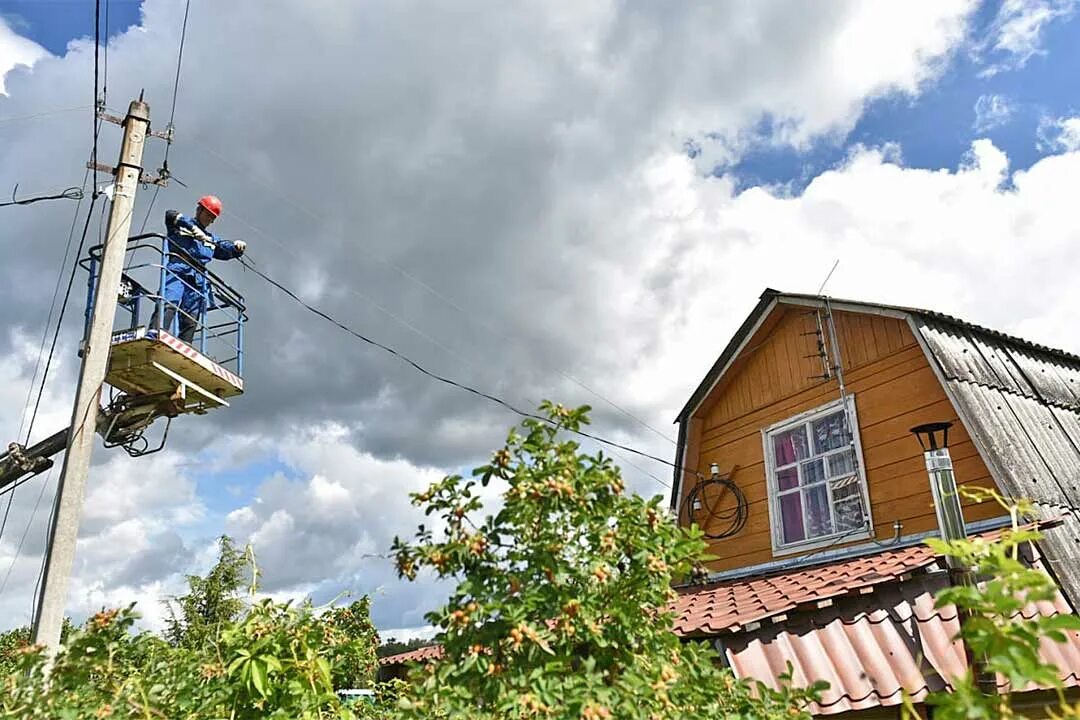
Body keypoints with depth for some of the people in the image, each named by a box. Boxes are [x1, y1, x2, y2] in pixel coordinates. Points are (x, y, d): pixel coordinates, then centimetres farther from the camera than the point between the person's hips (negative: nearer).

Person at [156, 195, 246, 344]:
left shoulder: (211, 238, 31)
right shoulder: (180, 225, 18)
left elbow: (228, 250, 19)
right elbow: (171, 215, -4)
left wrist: (237, 247, -5)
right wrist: (193, 227, -18)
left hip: (197, 279, 5)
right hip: (176, 271, -5)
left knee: (191, 321, -4)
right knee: (168, 305, -27)